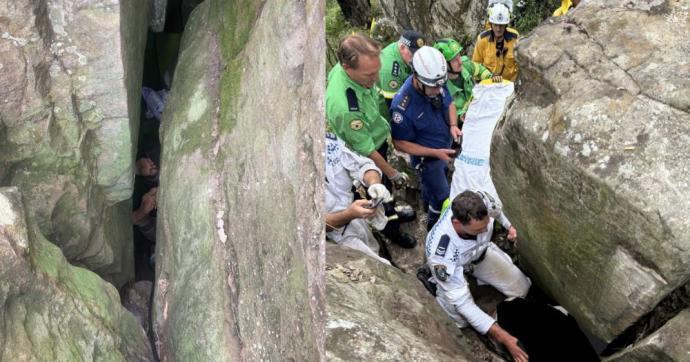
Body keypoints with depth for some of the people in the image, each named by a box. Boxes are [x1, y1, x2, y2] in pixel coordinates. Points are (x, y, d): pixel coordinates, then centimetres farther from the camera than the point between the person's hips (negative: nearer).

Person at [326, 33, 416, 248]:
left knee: (386, 187, 32)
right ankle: (392, 230, 49)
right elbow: (367, 150, -30)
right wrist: (393, 174, -16)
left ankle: (392, 211, 61)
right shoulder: (345, 107, -46)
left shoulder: (348, 68, -21)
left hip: (379, 139, 7)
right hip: (367, 157, -7)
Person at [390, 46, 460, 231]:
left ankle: (427, 201, 64)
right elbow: (400, 144, -26)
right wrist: (436, 153, -29)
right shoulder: (403, 106, -40)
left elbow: (449, 103, -1)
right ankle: (433, 224, 40)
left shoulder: (437, 84, -23)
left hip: (445, 146, 6)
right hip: (427, 157, -6)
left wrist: (453, 125, -20)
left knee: (432, 181, 33)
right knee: (443, 198, 9)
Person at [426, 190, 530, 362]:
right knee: (461, 321, -13)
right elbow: (462, 302, -39)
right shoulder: (441, 253, -47)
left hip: (481, 251, 4)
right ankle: (433, 282, 14)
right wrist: (502, 336, -41)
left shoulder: (482, 200, -39)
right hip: (451, 267, -3)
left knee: (521, 289, -1)